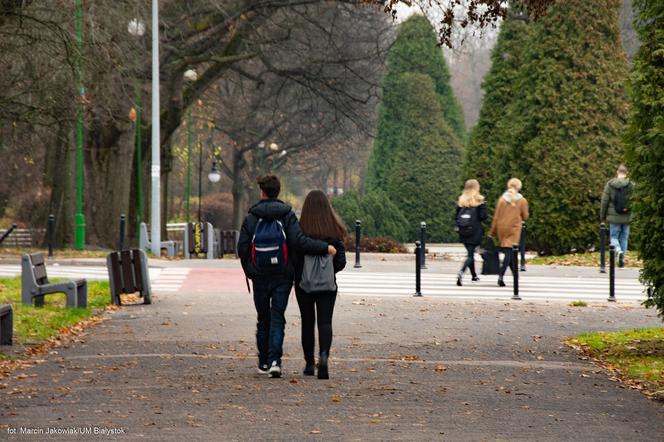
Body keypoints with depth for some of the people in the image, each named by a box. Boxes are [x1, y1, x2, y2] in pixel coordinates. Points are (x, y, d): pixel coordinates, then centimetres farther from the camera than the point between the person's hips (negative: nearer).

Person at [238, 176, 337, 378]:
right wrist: (325, 247, -10)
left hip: (259, 277, 1)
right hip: (282, 276, -1)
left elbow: (242, 248, -3)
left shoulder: (251, 218, -1)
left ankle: (263, 362, 19)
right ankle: (274, 361, -16)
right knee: (277, 319, -1)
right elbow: (298, 242, -16)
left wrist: (249, 271, 11)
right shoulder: (287, 215, -5)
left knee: (263, 319, 13)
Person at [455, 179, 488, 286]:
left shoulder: (461, 200, 5)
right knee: (470, 254, -5)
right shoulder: (479, 200, -9)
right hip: (475, 232, -5)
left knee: (470, 252, 20)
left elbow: (457, 216, 6)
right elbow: (483, 216, -11)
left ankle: (474, 275, 31)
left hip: (463, 232, 5)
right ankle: (461, 272, -28)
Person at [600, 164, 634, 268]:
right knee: (624, 238, 13)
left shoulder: (610, 184, -4)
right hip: (627, 216, 1)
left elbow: (605, 201, -2)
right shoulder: (631, 185, -6)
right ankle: (622, 260, 13)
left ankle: (619, 251, -20)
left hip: (614, 216, -1)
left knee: (614, 237, 9)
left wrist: (602, 216, 7)